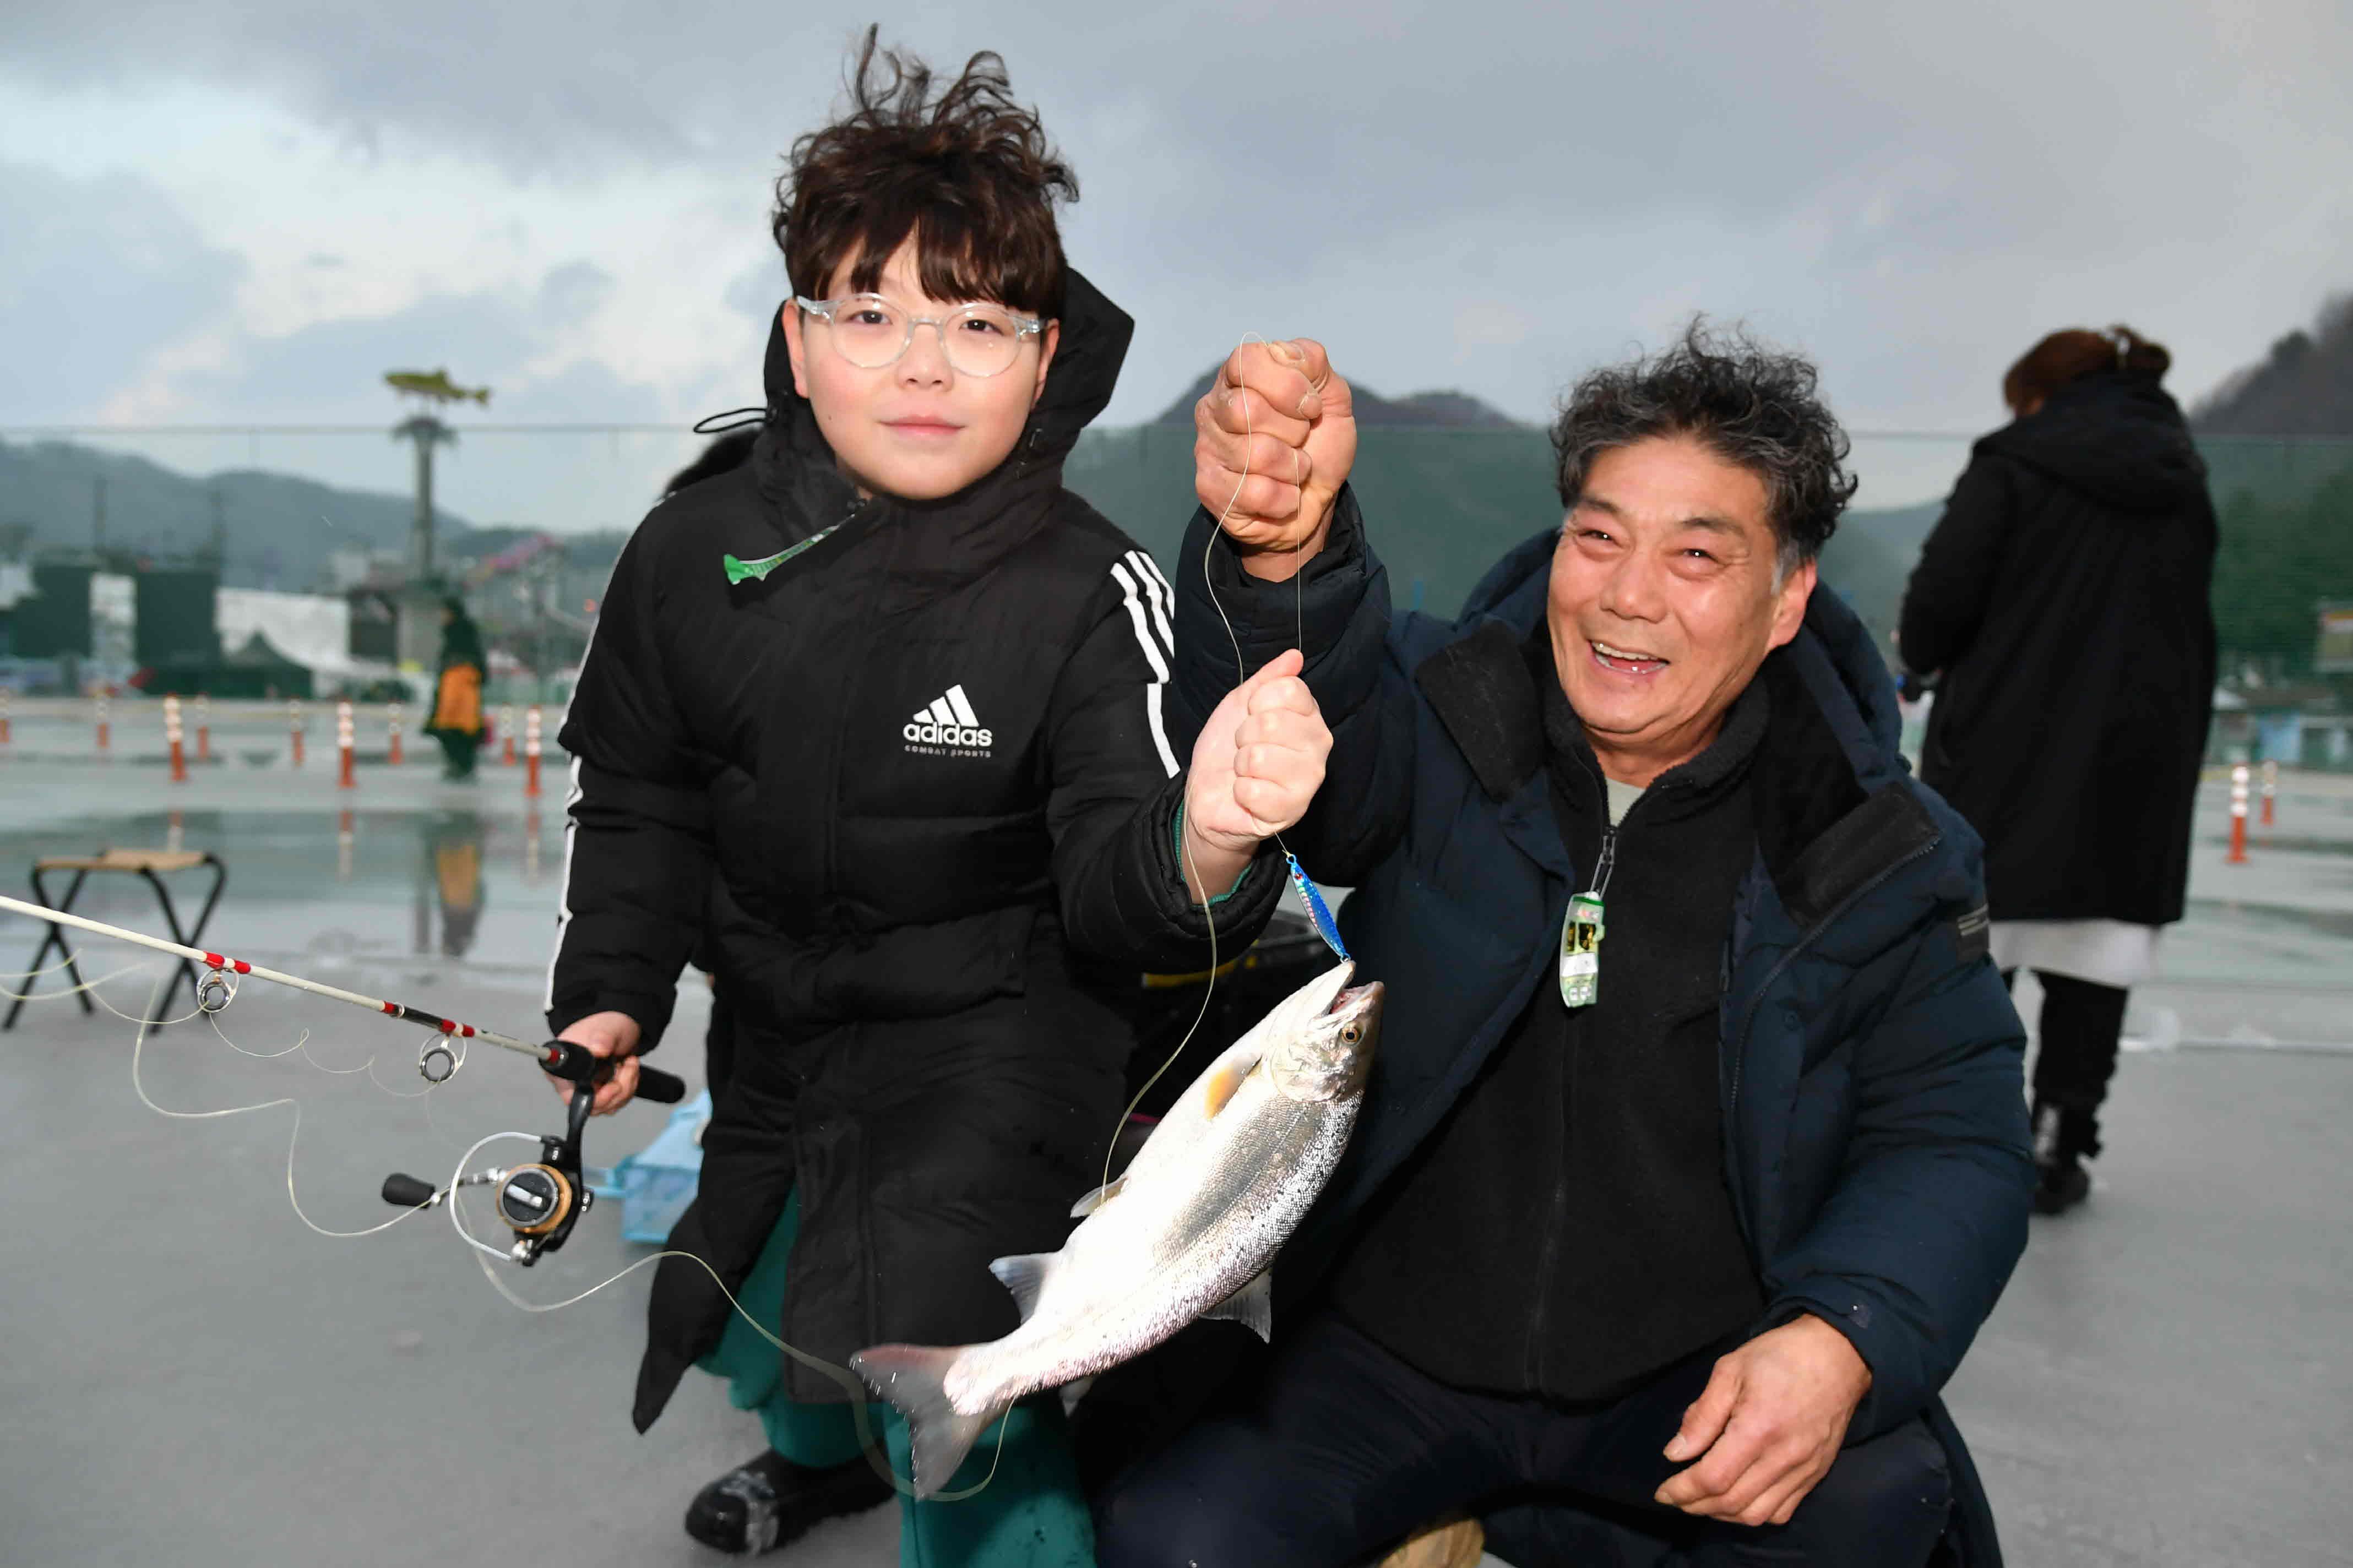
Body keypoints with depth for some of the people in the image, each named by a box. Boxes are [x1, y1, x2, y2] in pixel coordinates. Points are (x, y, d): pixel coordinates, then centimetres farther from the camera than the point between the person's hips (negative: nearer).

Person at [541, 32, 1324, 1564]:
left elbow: (1111, 885, -29)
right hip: (788, 1022, 6)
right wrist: (610, 993, -3)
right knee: (755, 1336, 27)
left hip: (1000, 1030, -5)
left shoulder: (1088, 590, -23)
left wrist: (1202, 841, -50)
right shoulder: (697, 552, -10)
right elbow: (639, 798, 5)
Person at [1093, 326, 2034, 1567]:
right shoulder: (1444, 722, -4)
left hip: (1706, 1381, 1)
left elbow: (1955, 1138, -1)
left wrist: (1841, 1342, -20)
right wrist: (1284, 547, -48)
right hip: (1390, 1358, 0)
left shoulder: (1878, 854, -1)